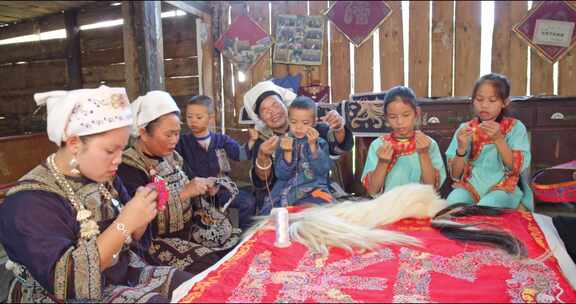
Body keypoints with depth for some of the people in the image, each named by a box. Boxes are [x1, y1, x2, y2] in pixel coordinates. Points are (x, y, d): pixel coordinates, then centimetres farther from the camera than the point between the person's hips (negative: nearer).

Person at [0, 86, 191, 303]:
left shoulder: (104, 177, 0)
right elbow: (62, 281, -29)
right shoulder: (30, 200, -20)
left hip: (124, 274, 7)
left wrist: (141, 218, -12)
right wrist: (125, 222, -31)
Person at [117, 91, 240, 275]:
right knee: (213, 267, -22)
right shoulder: (128, 168, -15)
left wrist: (202, 188, -3)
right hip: (157, 242, -7)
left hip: (189, 230, 7)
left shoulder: (171, 157, 8)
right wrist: (184, 193, -26)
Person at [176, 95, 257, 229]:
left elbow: (241, 154, -4)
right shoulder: (183, 142, 5)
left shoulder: (221, 140, 7)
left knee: (248, 201, -18)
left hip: (221, 188, 1)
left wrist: (252, 140, -19)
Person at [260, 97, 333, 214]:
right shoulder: (284, 143, 5)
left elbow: (322, 171, -10)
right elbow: (282, 175, -4)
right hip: (286, 191, 1)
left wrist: (313, 145, -17)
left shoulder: (320, 143, 5)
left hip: (314, 191, -1)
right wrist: (288, 152, -18)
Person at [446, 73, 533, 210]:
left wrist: (498, 139, -20)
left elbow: (516, 168, -9)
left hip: (503, 187, -1)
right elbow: (455, 175, 0)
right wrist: (461, 148, -19)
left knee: (484, 209, -33)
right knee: (452, 203, -31)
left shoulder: (515, 127, 2)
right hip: (469, 186, 2)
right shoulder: (465, 128, 5)